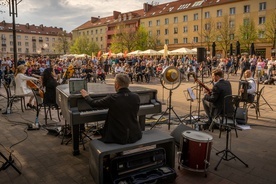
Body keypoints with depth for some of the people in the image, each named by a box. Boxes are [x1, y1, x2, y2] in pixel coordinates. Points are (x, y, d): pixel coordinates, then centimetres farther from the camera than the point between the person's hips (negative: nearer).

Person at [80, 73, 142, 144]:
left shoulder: (112, 98, -18)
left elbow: (93, 103, -3)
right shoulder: (136, 97, -8)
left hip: (120, 138, -4)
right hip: (135, 136, 5)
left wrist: (86, 96, 19)